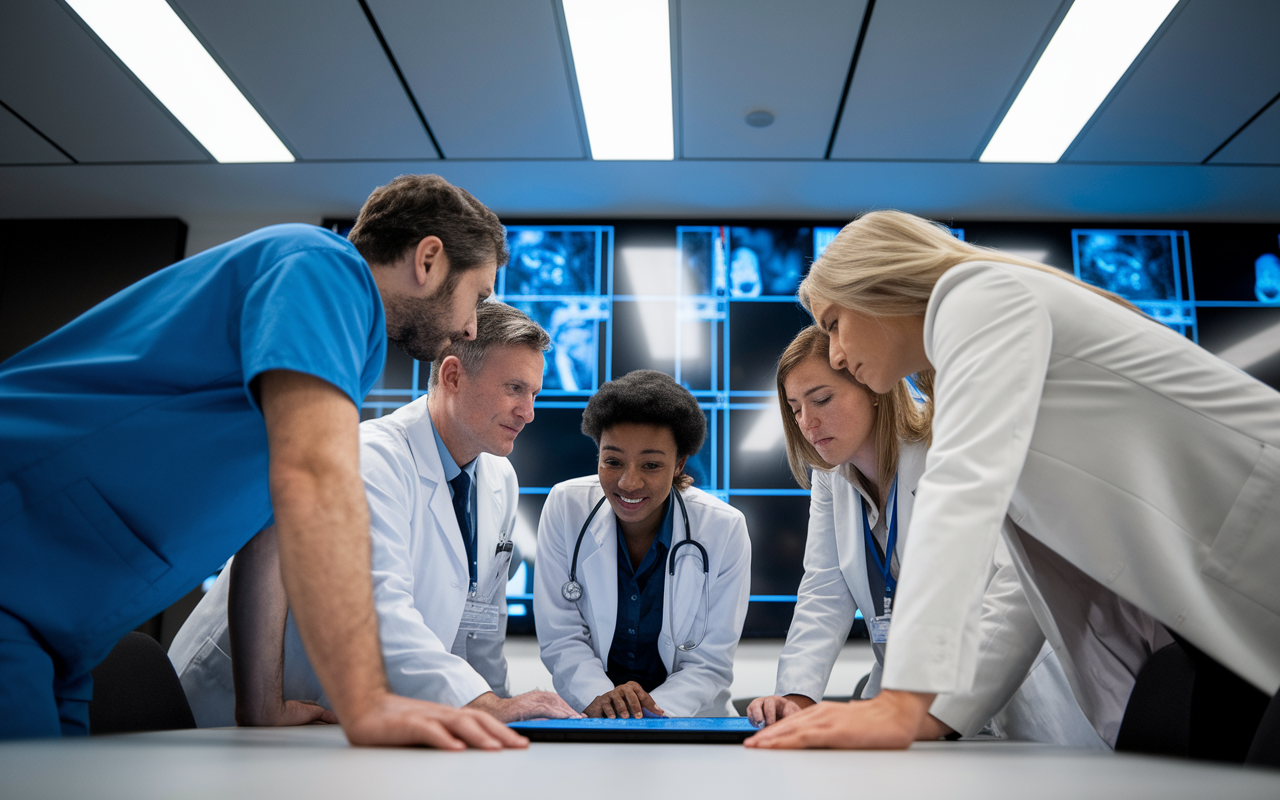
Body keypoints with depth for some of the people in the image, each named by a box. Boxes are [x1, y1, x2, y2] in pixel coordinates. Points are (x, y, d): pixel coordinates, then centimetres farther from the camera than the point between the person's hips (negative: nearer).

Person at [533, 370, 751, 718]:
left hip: (688, 719, 1)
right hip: (586, 718, 0)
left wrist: (653, 713, -24)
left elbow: (710, 662, -8)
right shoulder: (565, 507, -8)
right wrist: (597, 697, -23)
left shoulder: (724, 530, -11)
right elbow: (560, 636, -6)